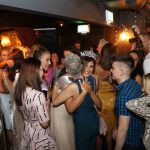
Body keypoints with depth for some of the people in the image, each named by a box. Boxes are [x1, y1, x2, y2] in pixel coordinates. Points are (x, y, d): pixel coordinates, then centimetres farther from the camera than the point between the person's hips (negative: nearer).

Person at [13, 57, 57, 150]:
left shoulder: (19, 91, -6)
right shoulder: (38, 95, -31)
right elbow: (45, 124, -23)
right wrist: (47, 105, -10)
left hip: (26, 133, 7)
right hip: (39, 136, -7)